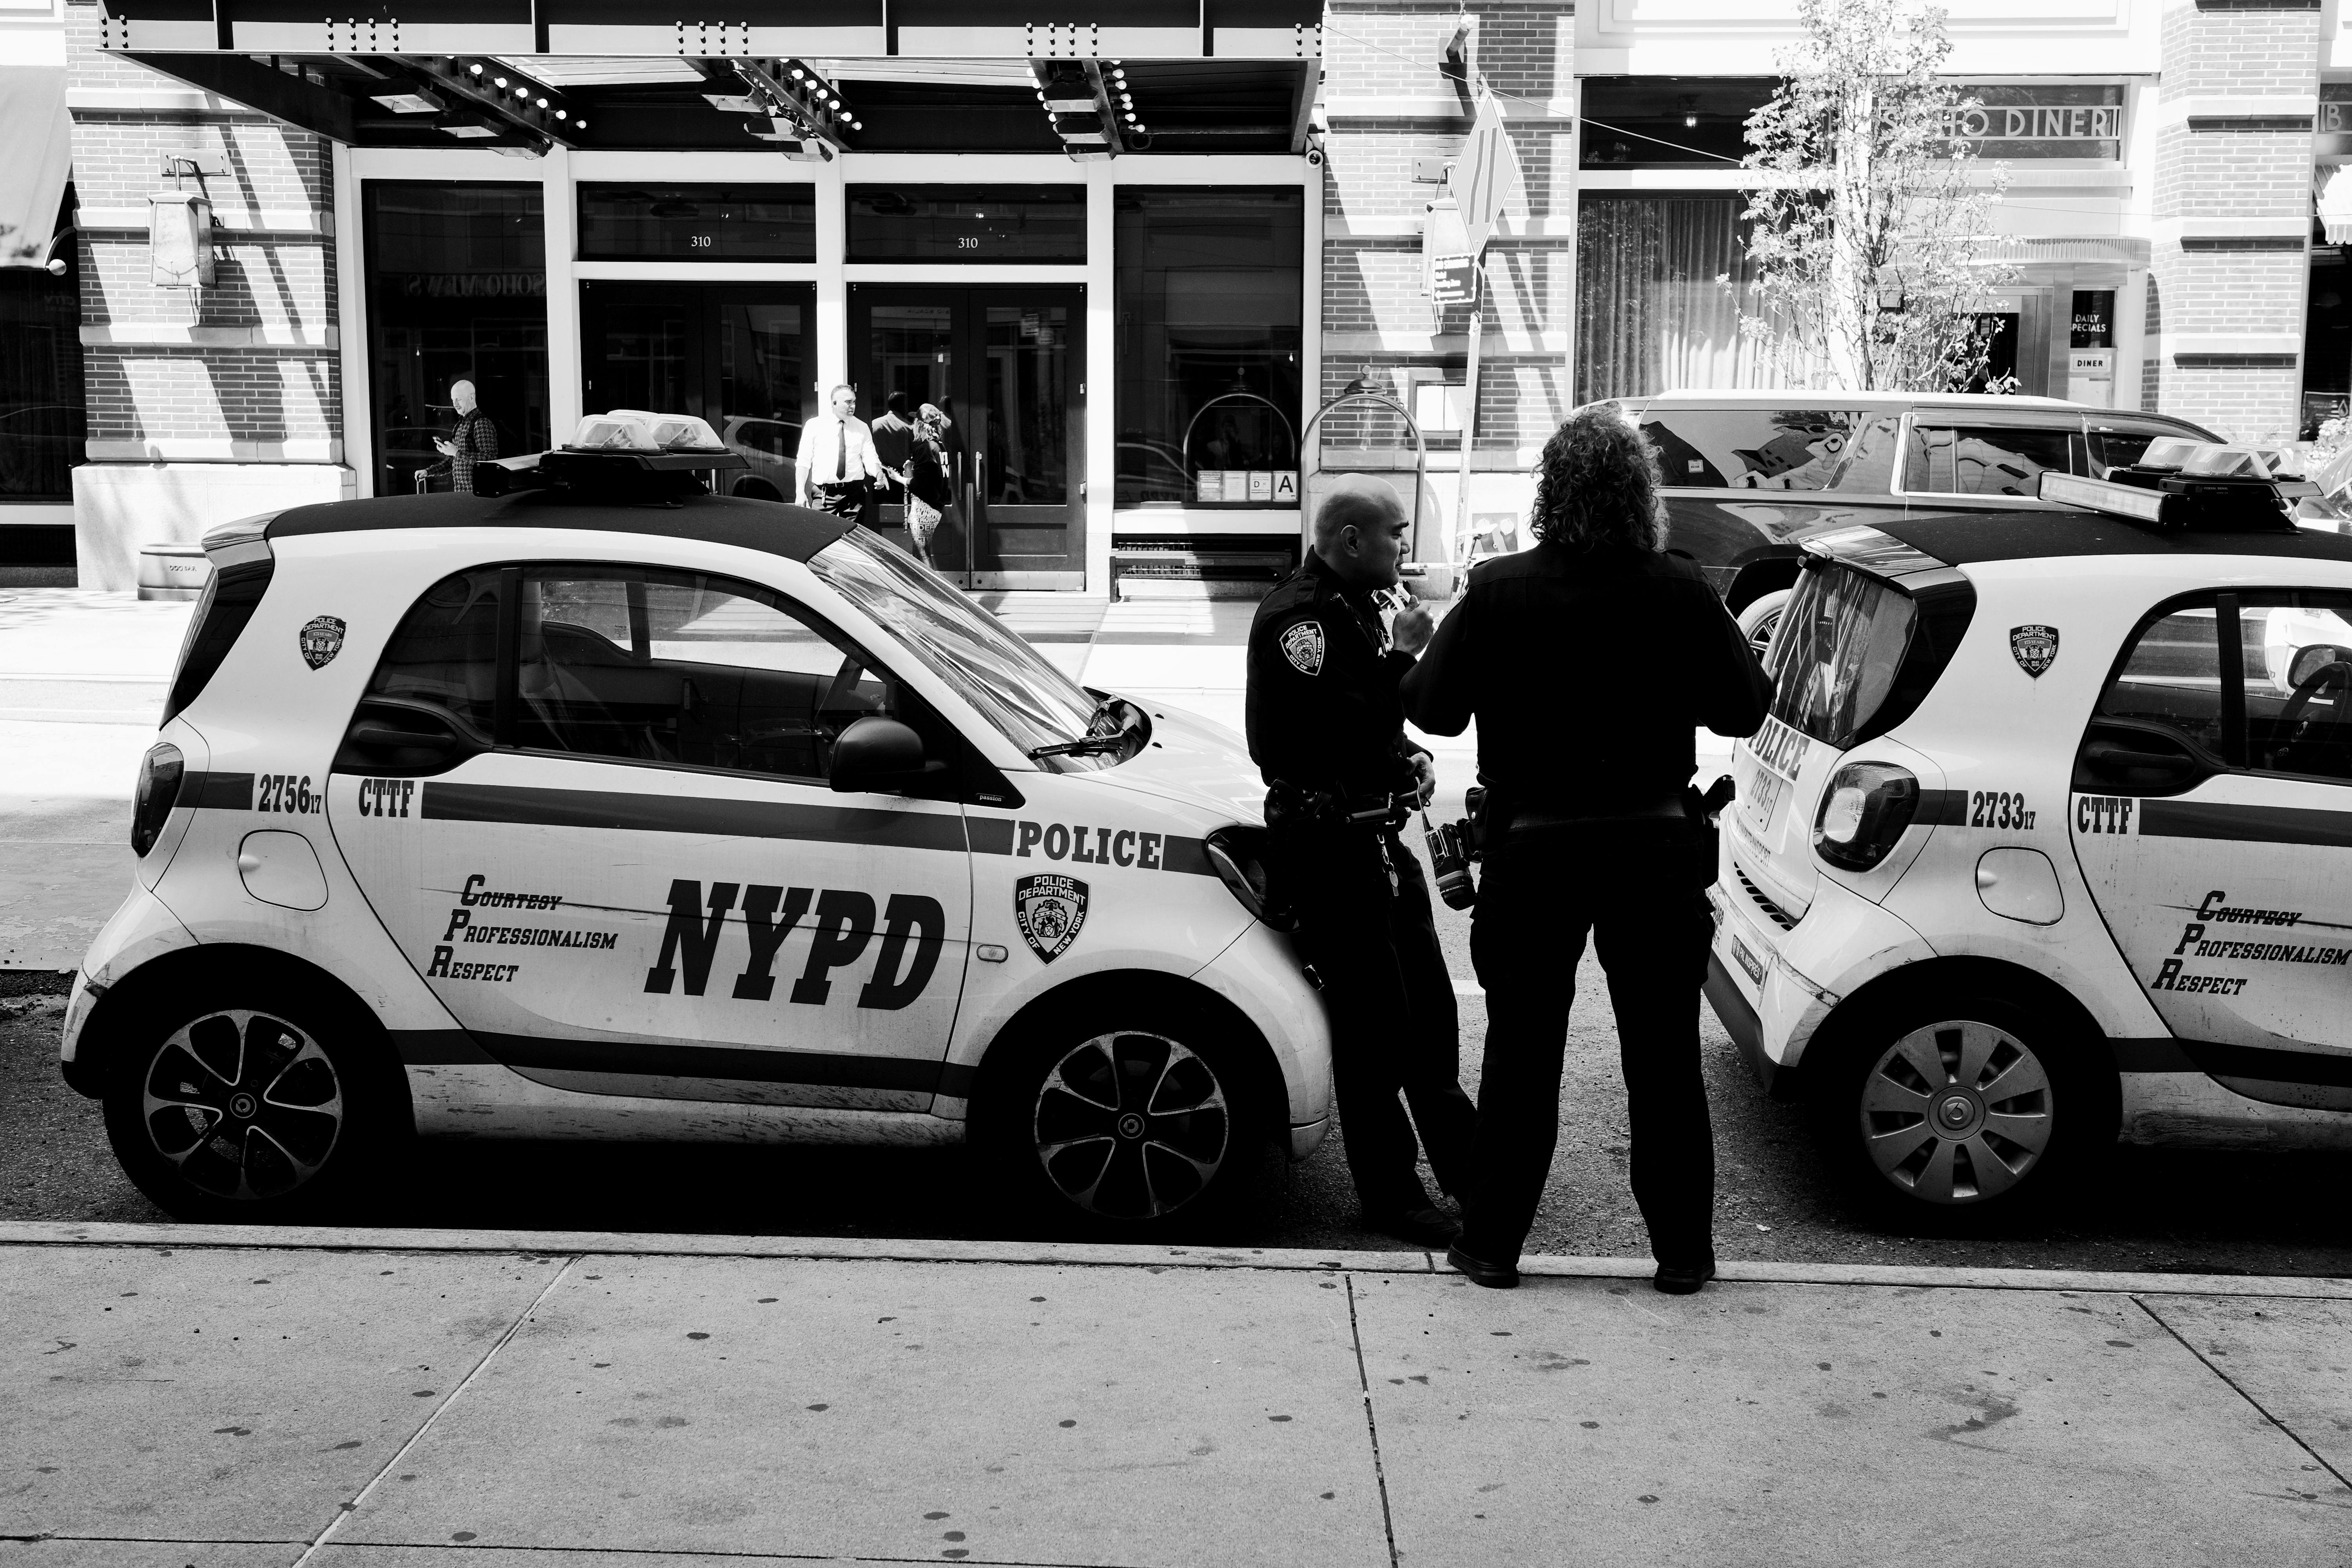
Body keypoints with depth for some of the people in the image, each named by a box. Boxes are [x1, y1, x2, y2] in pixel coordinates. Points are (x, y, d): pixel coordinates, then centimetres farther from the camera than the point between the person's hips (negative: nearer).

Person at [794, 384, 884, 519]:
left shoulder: (862, 428, 9)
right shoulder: (814, 426, 4)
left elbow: (870, 459, 3)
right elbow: (804, 461, 3)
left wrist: (878, 474, -20)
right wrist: (800, 492, -7)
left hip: (854, 492, 2)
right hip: (823, 493, -2)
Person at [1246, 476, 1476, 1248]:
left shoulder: (1355, 606, 15)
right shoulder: (1298, 616, -18)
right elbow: (1344, 731, -27)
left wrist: (1411, 756, 10)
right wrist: (1403, 655, -21)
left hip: (1375, 834, 10)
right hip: (1327, 843, -10)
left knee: (1428, 1008, 17)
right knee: (1374, 1024, -4)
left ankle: (1462, 1164, 31)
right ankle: (1391, 1194, 7)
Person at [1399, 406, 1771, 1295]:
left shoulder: (1498, 593, -10)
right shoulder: (1679, 594, -7)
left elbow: (1431, 707, -7)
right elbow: (1744, 707, -1)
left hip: (1533, 850, 0)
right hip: (1655, 847, 1)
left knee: (1520, 1055, 11)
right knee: (1664, 1057, 11)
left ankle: (1492, 1245, 16)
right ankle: (1682, 1252, 18)